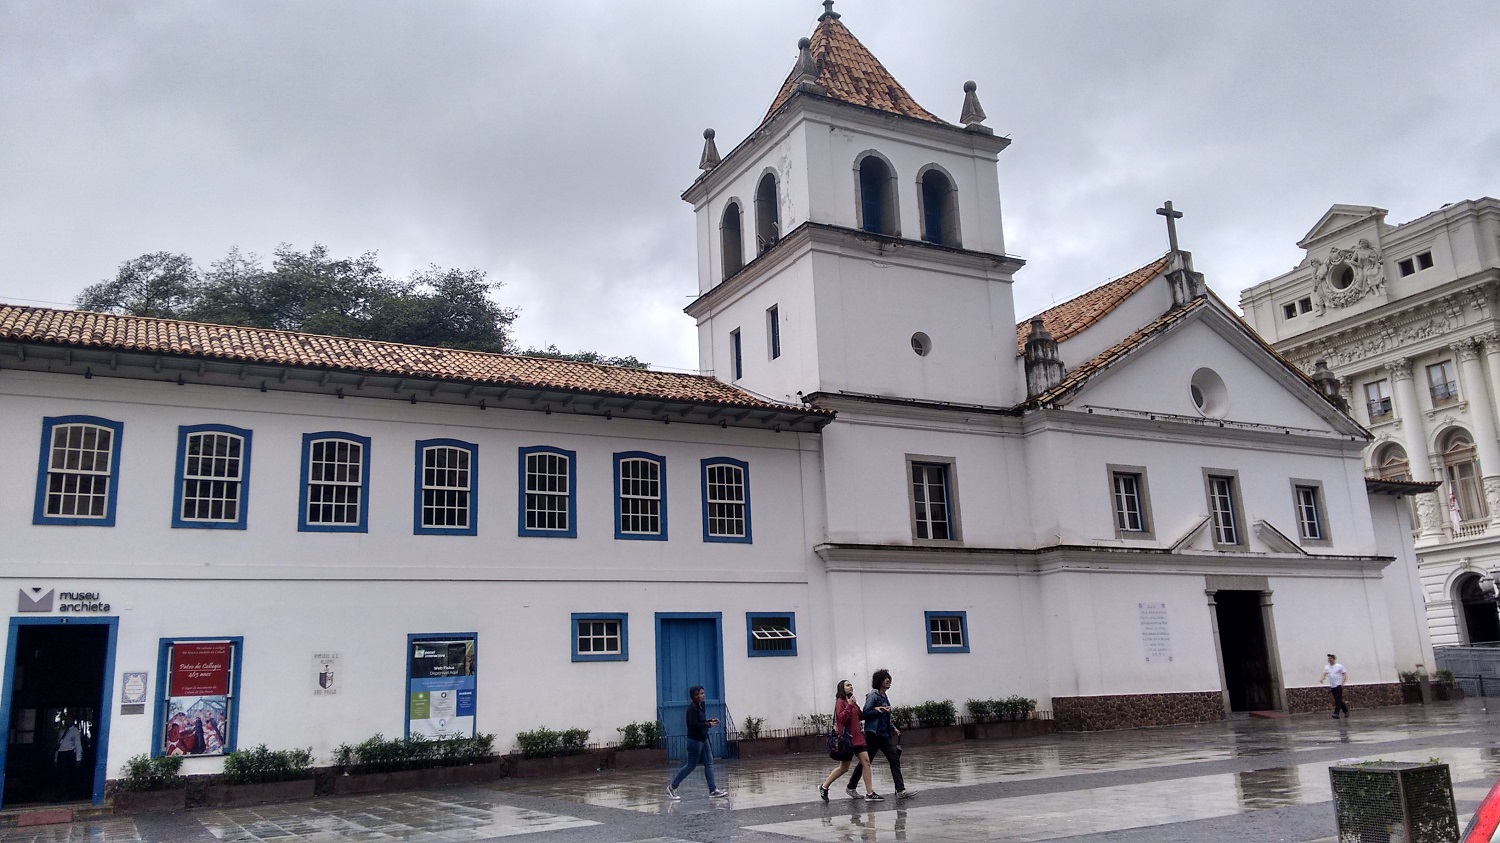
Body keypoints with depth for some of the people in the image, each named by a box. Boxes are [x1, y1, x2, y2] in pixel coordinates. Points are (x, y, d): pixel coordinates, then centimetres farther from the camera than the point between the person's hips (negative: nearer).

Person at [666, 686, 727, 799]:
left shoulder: (699, 706, 10)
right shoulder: (692, 708, -18)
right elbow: (693, 725, -25)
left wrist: (710, 720, 5)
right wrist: (708, 724, -19)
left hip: (703, 739, 9)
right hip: (695, 740, -9)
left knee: (709, 763, 5)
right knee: (691, 765, 0)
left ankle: (713, 791, 6)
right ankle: (672, 787, 13)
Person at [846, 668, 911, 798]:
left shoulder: (884, 697, 14)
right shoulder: (873, 695, -11)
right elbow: (865, 713, -18)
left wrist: (893, 728, 15)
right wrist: (880, 710, -18)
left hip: (884, 735, 8)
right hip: (873, 734, -8)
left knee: (895, 759, -3)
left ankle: (900, 790, -4)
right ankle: (851, 787, 17)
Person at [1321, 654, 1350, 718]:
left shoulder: (1339, 666, -3)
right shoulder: (1327, 667, 8)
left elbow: (1344, 675, -3)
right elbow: (1324, 674, -3)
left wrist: (1342, 683, -15)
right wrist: (1322, 679, -24)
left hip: (1339, 686, -5)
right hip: (1332, 686, 5)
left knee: (1338, 700, -11)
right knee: (1338, 701, 11)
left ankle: (1336, 714, -15)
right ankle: (1346, 711, 27)